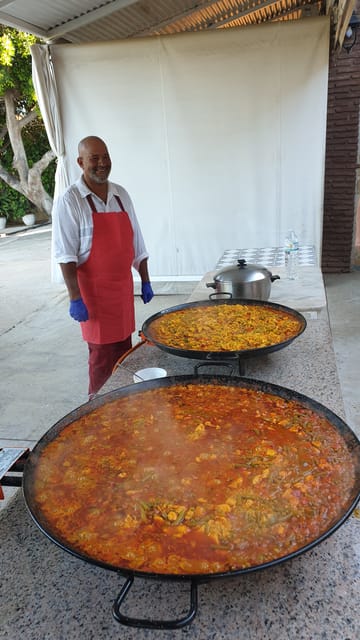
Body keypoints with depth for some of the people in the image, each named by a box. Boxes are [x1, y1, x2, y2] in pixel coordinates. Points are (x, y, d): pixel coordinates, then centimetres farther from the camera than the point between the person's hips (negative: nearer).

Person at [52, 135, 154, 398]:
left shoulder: (121, 195, 8)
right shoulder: (69, 201, -10)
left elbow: (137, 243, 13)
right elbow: (66, 255, -14)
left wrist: (145, 281, 13)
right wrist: (75, 299, -18)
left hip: (123, 286, 6)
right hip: (95, 290, -6)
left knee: (125, 350, 14)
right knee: (103, 356, 2)